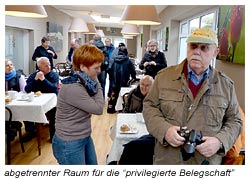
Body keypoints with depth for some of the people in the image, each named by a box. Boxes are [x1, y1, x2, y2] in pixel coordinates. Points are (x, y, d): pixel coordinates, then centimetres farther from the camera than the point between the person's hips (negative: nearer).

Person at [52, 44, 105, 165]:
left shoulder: (83, 82, -1)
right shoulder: (72, 88, -28)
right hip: (69, 144, -8)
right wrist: (96, 83, -15)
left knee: (93, 164, 22)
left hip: (85, 138, 8)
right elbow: (98, 109, -22)